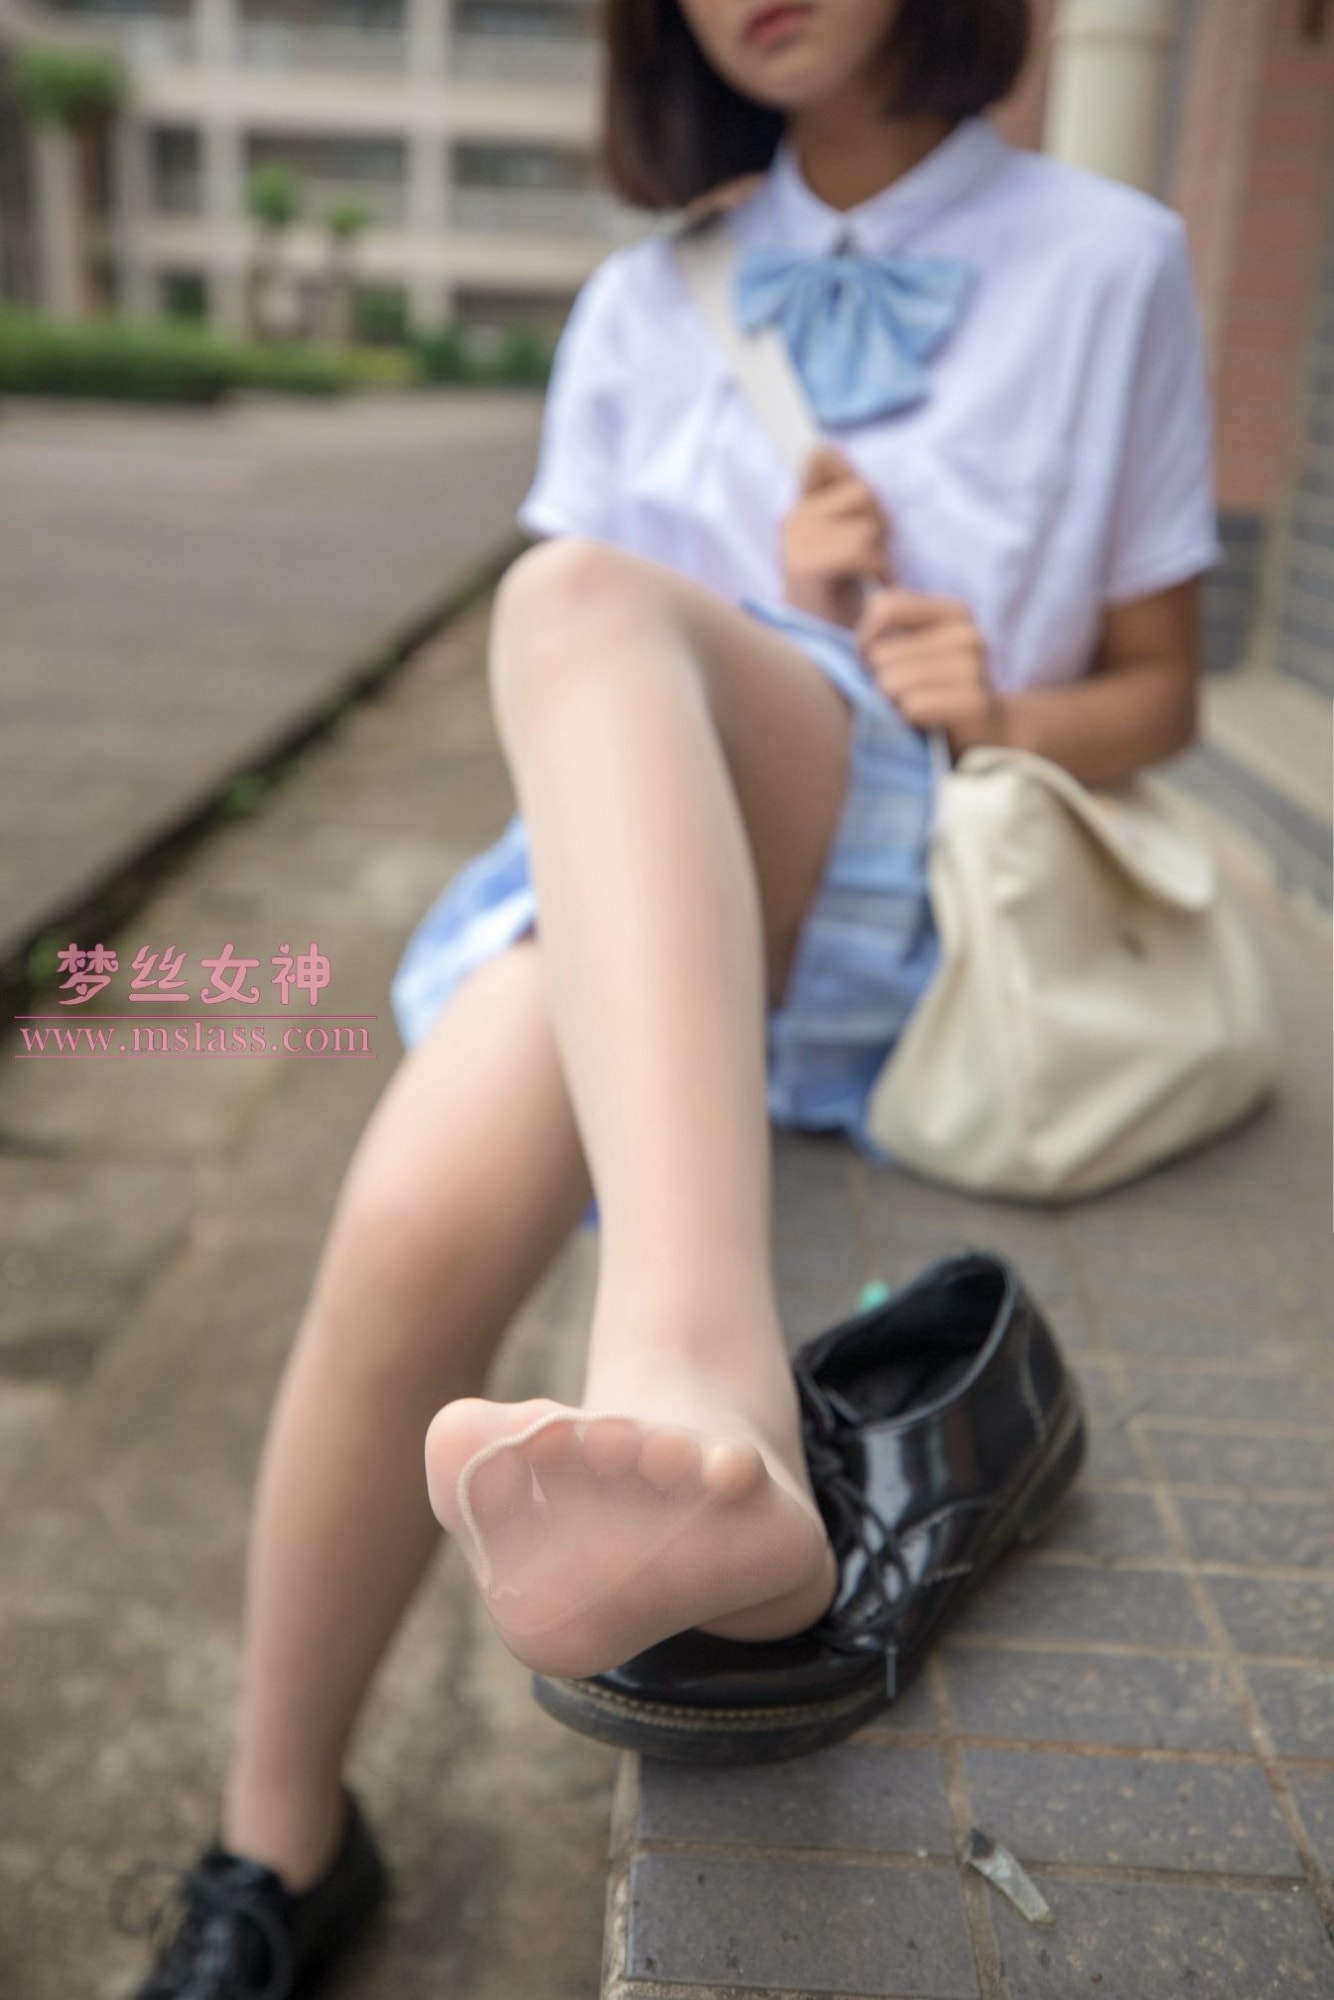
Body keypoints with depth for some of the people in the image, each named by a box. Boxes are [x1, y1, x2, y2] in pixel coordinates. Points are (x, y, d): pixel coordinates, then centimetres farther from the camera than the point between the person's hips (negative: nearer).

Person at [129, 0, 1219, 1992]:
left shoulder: (1110, 264, 12)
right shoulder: (647, 300, 19)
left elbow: (1157, 692, 15)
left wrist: (1006, 714, -8)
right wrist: (780, 618, -2)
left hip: (921, 903, -2)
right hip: (642, 874, 2)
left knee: (578, 604, -33)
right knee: (419, 1219, -31)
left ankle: (688, 1389, -53)